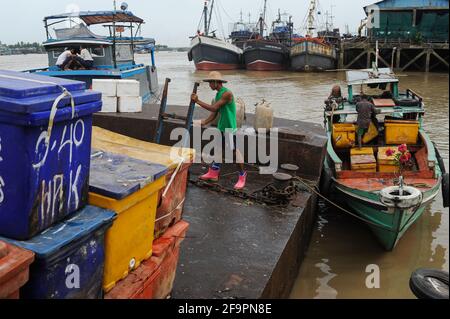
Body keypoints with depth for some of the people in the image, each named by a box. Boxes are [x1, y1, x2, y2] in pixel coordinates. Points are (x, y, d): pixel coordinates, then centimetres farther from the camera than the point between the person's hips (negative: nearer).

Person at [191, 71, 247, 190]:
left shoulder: (227, 93, -17)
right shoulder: (218, 95, 11)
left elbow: (213, 108, -21)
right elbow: (214, 114, 12)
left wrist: (197, 101, -16)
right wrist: (203, 122, 0)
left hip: (230, 127, -9)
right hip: (221, 127, 9)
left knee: (235, 150, -5)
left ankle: (242, 177, 3)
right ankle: (213, 173, 26)